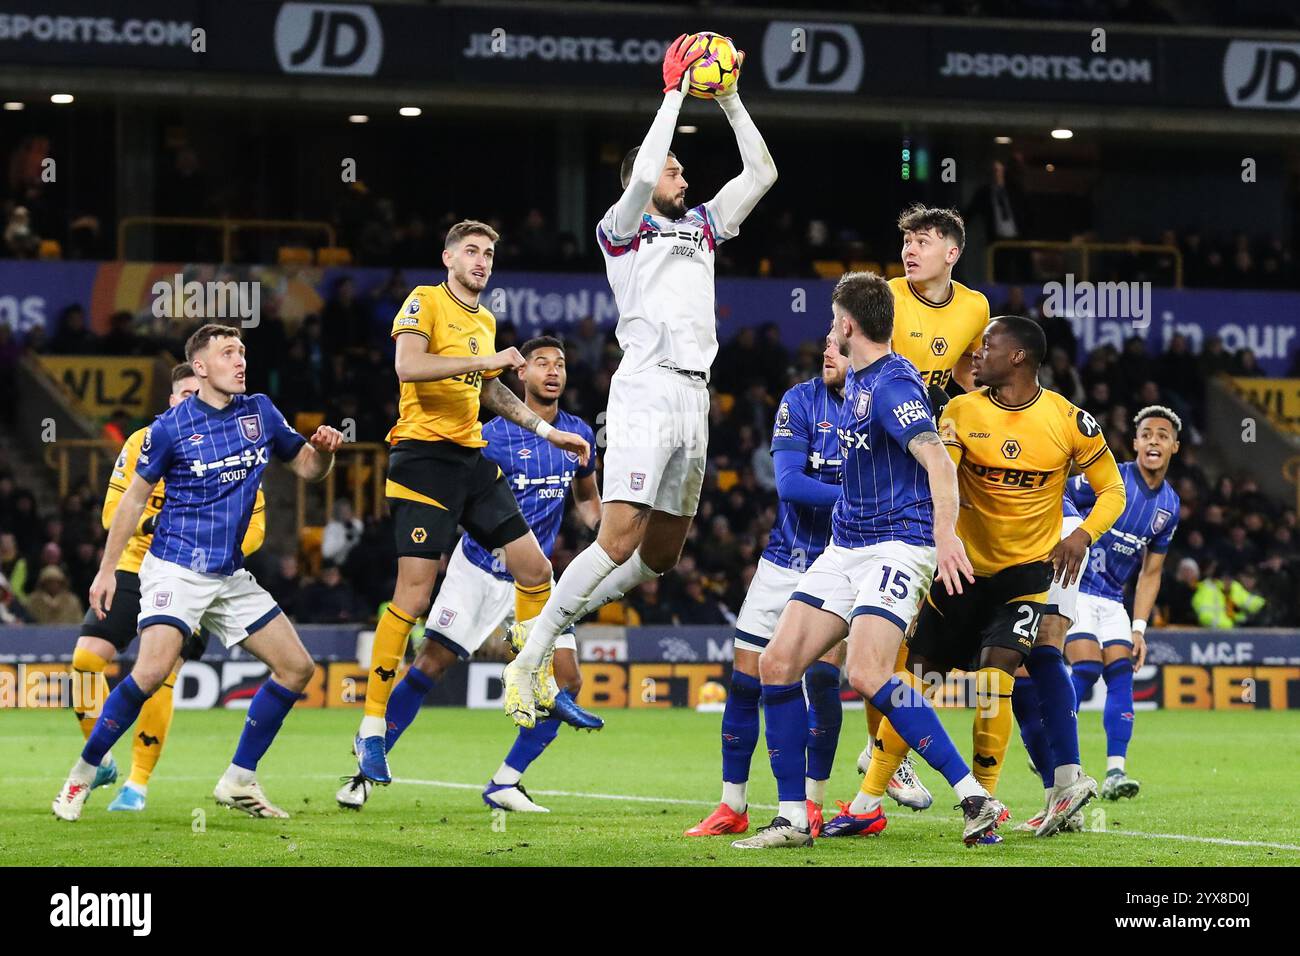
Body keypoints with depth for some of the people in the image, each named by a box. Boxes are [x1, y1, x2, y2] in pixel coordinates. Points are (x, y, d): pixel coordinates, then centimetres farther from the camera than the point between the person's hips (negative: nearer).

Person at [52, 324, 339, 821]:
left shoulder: (260, 412, 6)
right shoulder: (170, 427, -7)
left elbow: (305, 467, 15)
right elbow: (134, 499, 1)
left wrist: (323, 450, -8)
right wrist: (107, 569, -1)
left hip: (231, 575, 6)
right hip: (176, 569, -6)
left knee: (297, 667, 1)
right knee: (152, 671, -24)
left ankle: (239, 781, 10)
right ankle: (81, 776, -9)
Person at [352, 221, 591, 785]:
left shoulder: (485, 320, 18)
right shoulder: (425, 302, -5)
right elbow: (407, 364, -22)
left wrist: (548, 432, 30)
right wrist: (486, 360, -23)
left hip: (472, 461, 8)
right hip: (424, 458, -8)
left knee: (535, 570, 6)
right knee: (414, 594, -13)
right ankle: (371, 730, -7)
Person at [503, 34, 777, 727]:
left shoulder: (702, 226, 22)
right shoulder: (622, 228, 4)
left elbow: (762, 172, 18)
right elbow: (642, 177, -15)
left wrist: (727, 98, 11)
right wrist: (674, 90, -9)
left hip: (694, 397, 7)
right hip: (645, 389, -7)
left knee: (662, 554, 7)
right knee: (620, 538, -19)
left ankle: (549, 627, 17)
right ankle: (528, 659, -15)